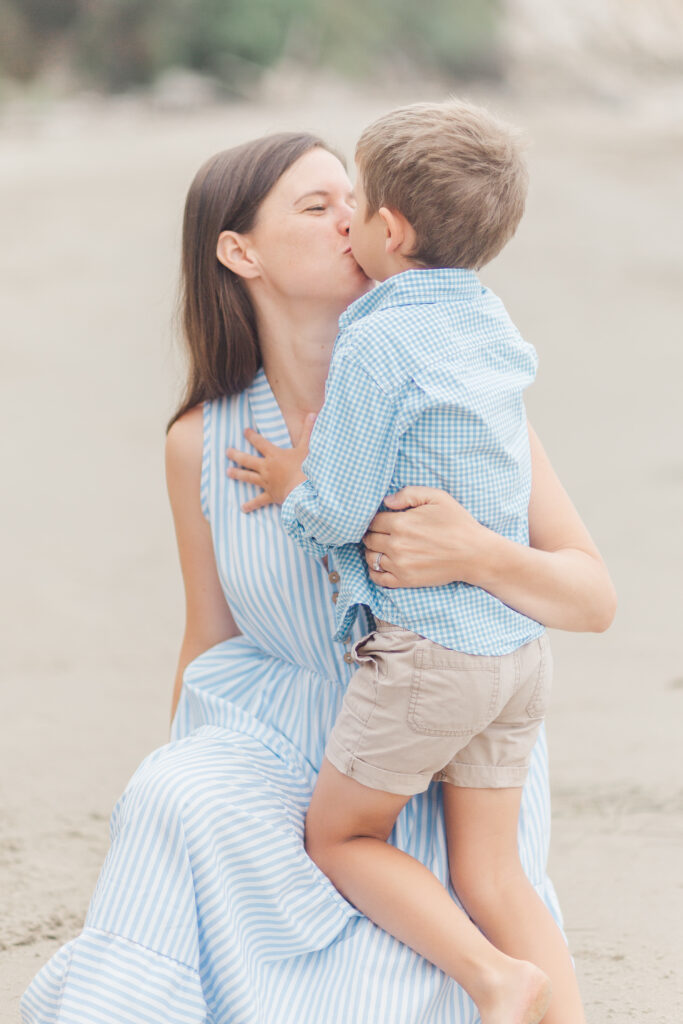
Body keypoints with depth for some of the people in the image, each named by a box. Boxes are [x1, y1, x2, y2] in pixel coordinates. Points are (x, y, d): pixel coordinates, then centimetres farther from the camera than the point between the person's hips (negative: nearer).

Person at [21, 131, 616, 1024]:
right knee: (174, 812, -32)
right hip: (287, 740, 2)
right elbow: (210, 647, 8)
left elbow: (593, 597, -14)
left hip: (449, 774, -2)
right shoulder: (204, 444, -6)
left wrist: (474, 555, -34)